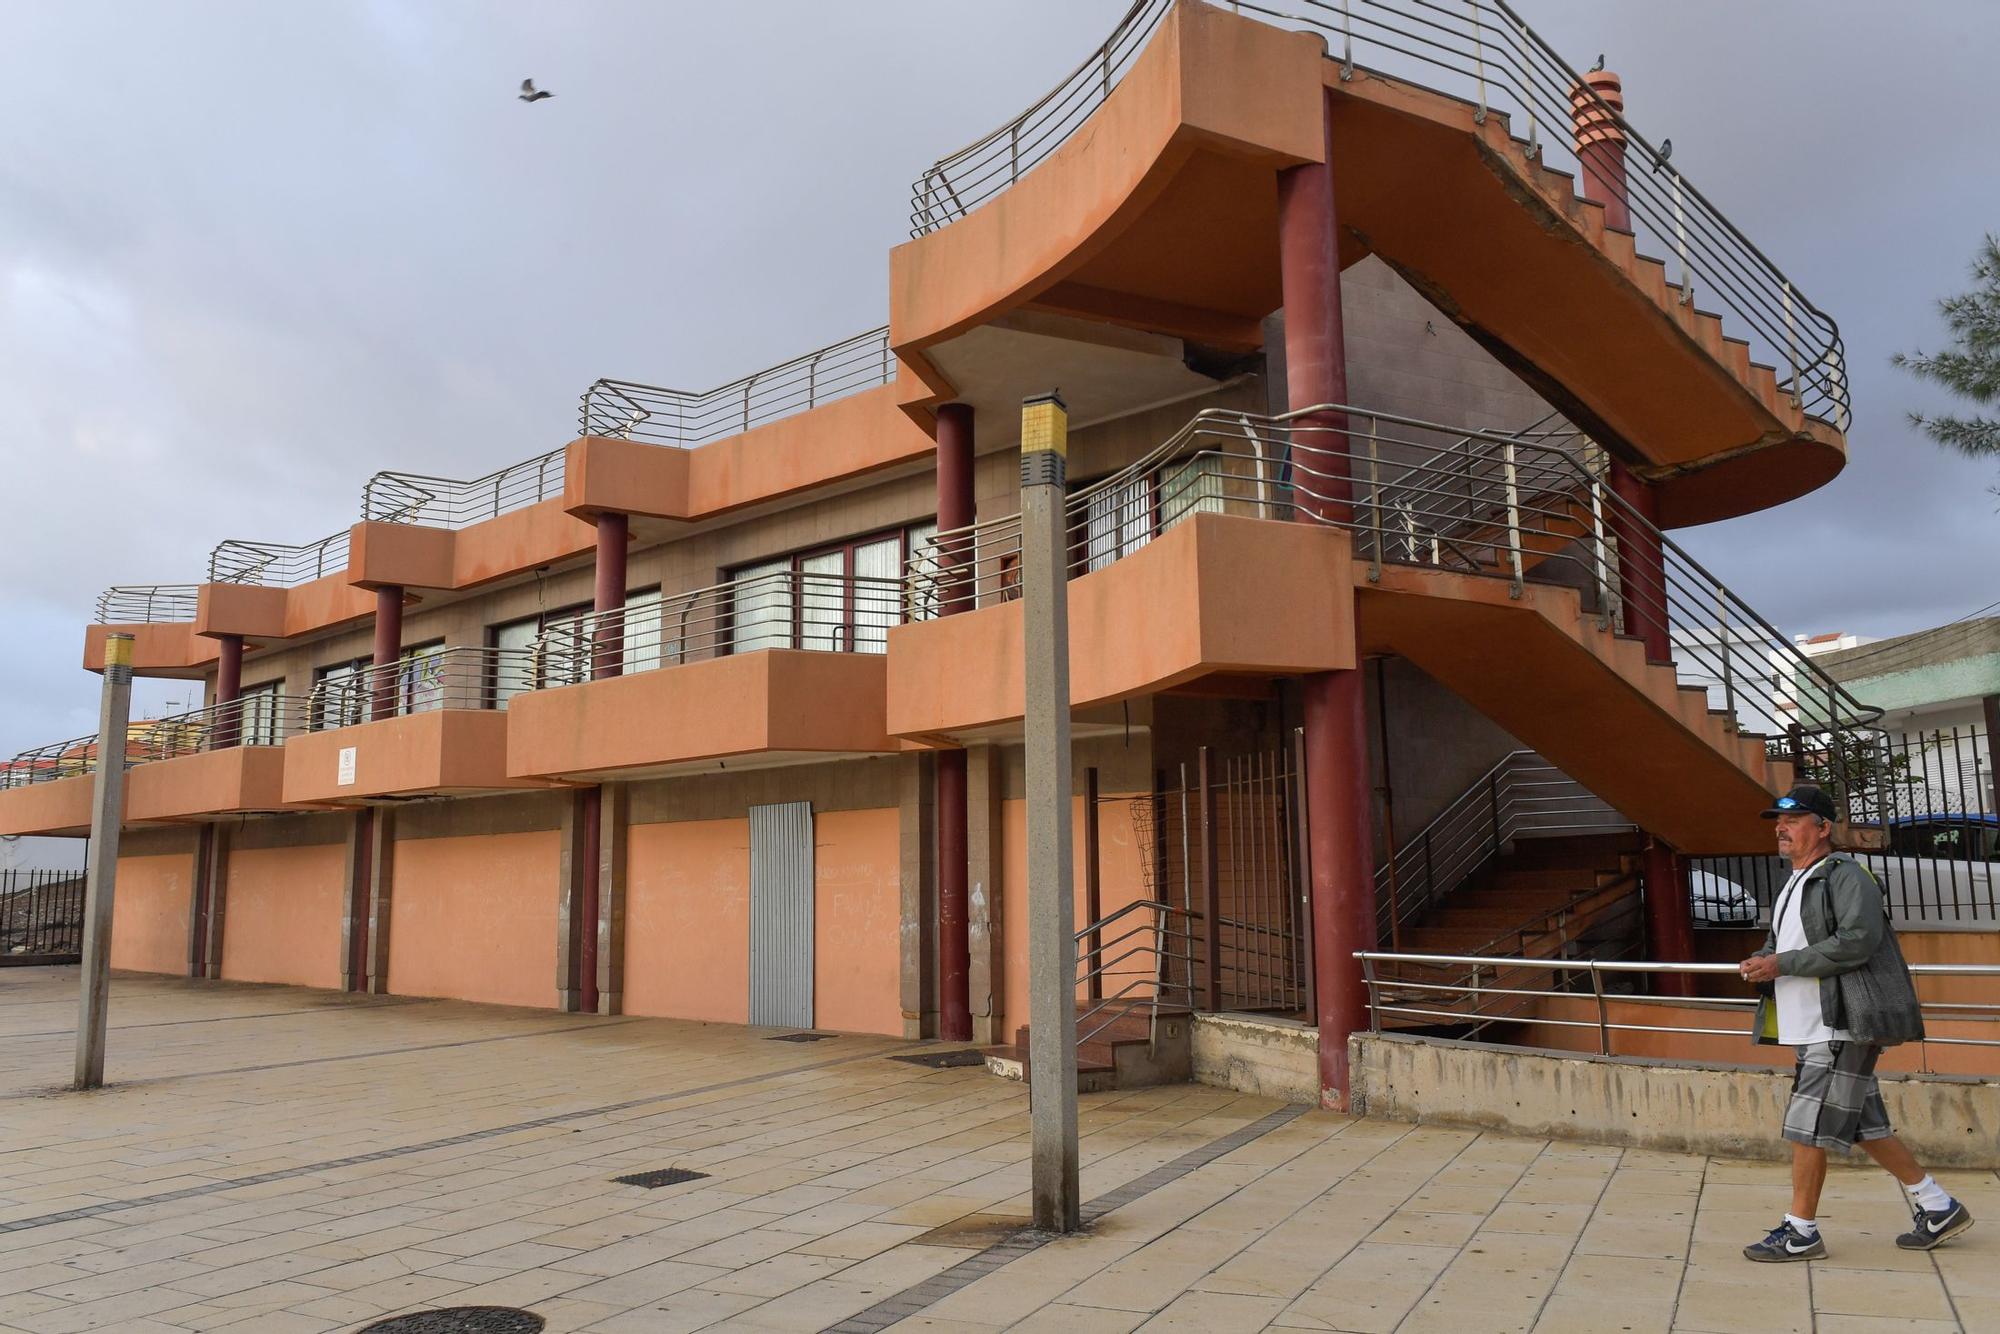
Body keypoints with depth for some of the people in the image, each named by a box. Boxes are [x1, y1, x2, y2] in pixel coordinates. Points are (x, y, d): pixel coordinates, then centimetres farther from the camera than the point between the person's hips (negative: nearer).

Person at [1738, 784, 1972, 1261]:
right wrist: (1760, 962, 4)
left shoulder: (1845, 875, -11)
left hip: (1840, 1028, -10)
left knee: (1806, 1128, -6)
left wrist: (1782, 964, -22)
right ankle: (1938, 1208, 28)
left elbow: (1859, 939, -24)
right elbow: (1780, 944, 28)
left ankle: (1801, 1233, 3)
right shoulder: (1793, 886, 18)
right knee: (1865, 1126, 15)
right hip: (1813, 1029, 10)